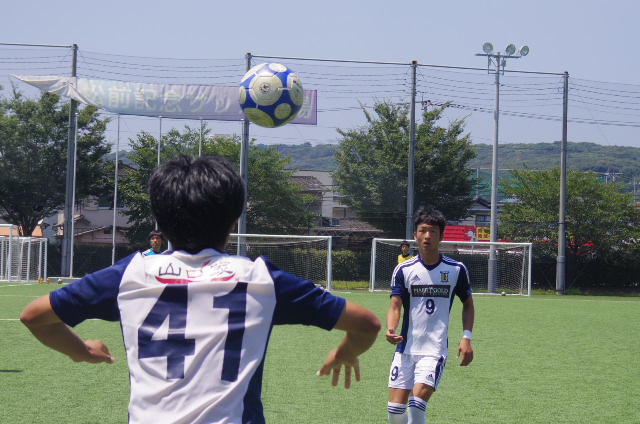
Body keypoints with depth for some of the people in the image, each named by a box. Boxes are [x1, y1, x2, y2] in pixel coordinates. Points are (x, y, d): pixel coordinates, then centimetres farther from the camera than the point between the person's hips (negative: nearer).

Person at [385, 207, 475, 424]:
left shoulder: (456, 270, 1)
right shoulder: (403, 270, 1)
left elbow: (468, 304, 13)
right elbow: (395, 306, -4)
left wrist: (466, 337, 0)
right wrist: (390, 329, -25)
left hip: (435, 350, -2)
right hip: (406, 348, 2)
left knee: (417, 402, -20)